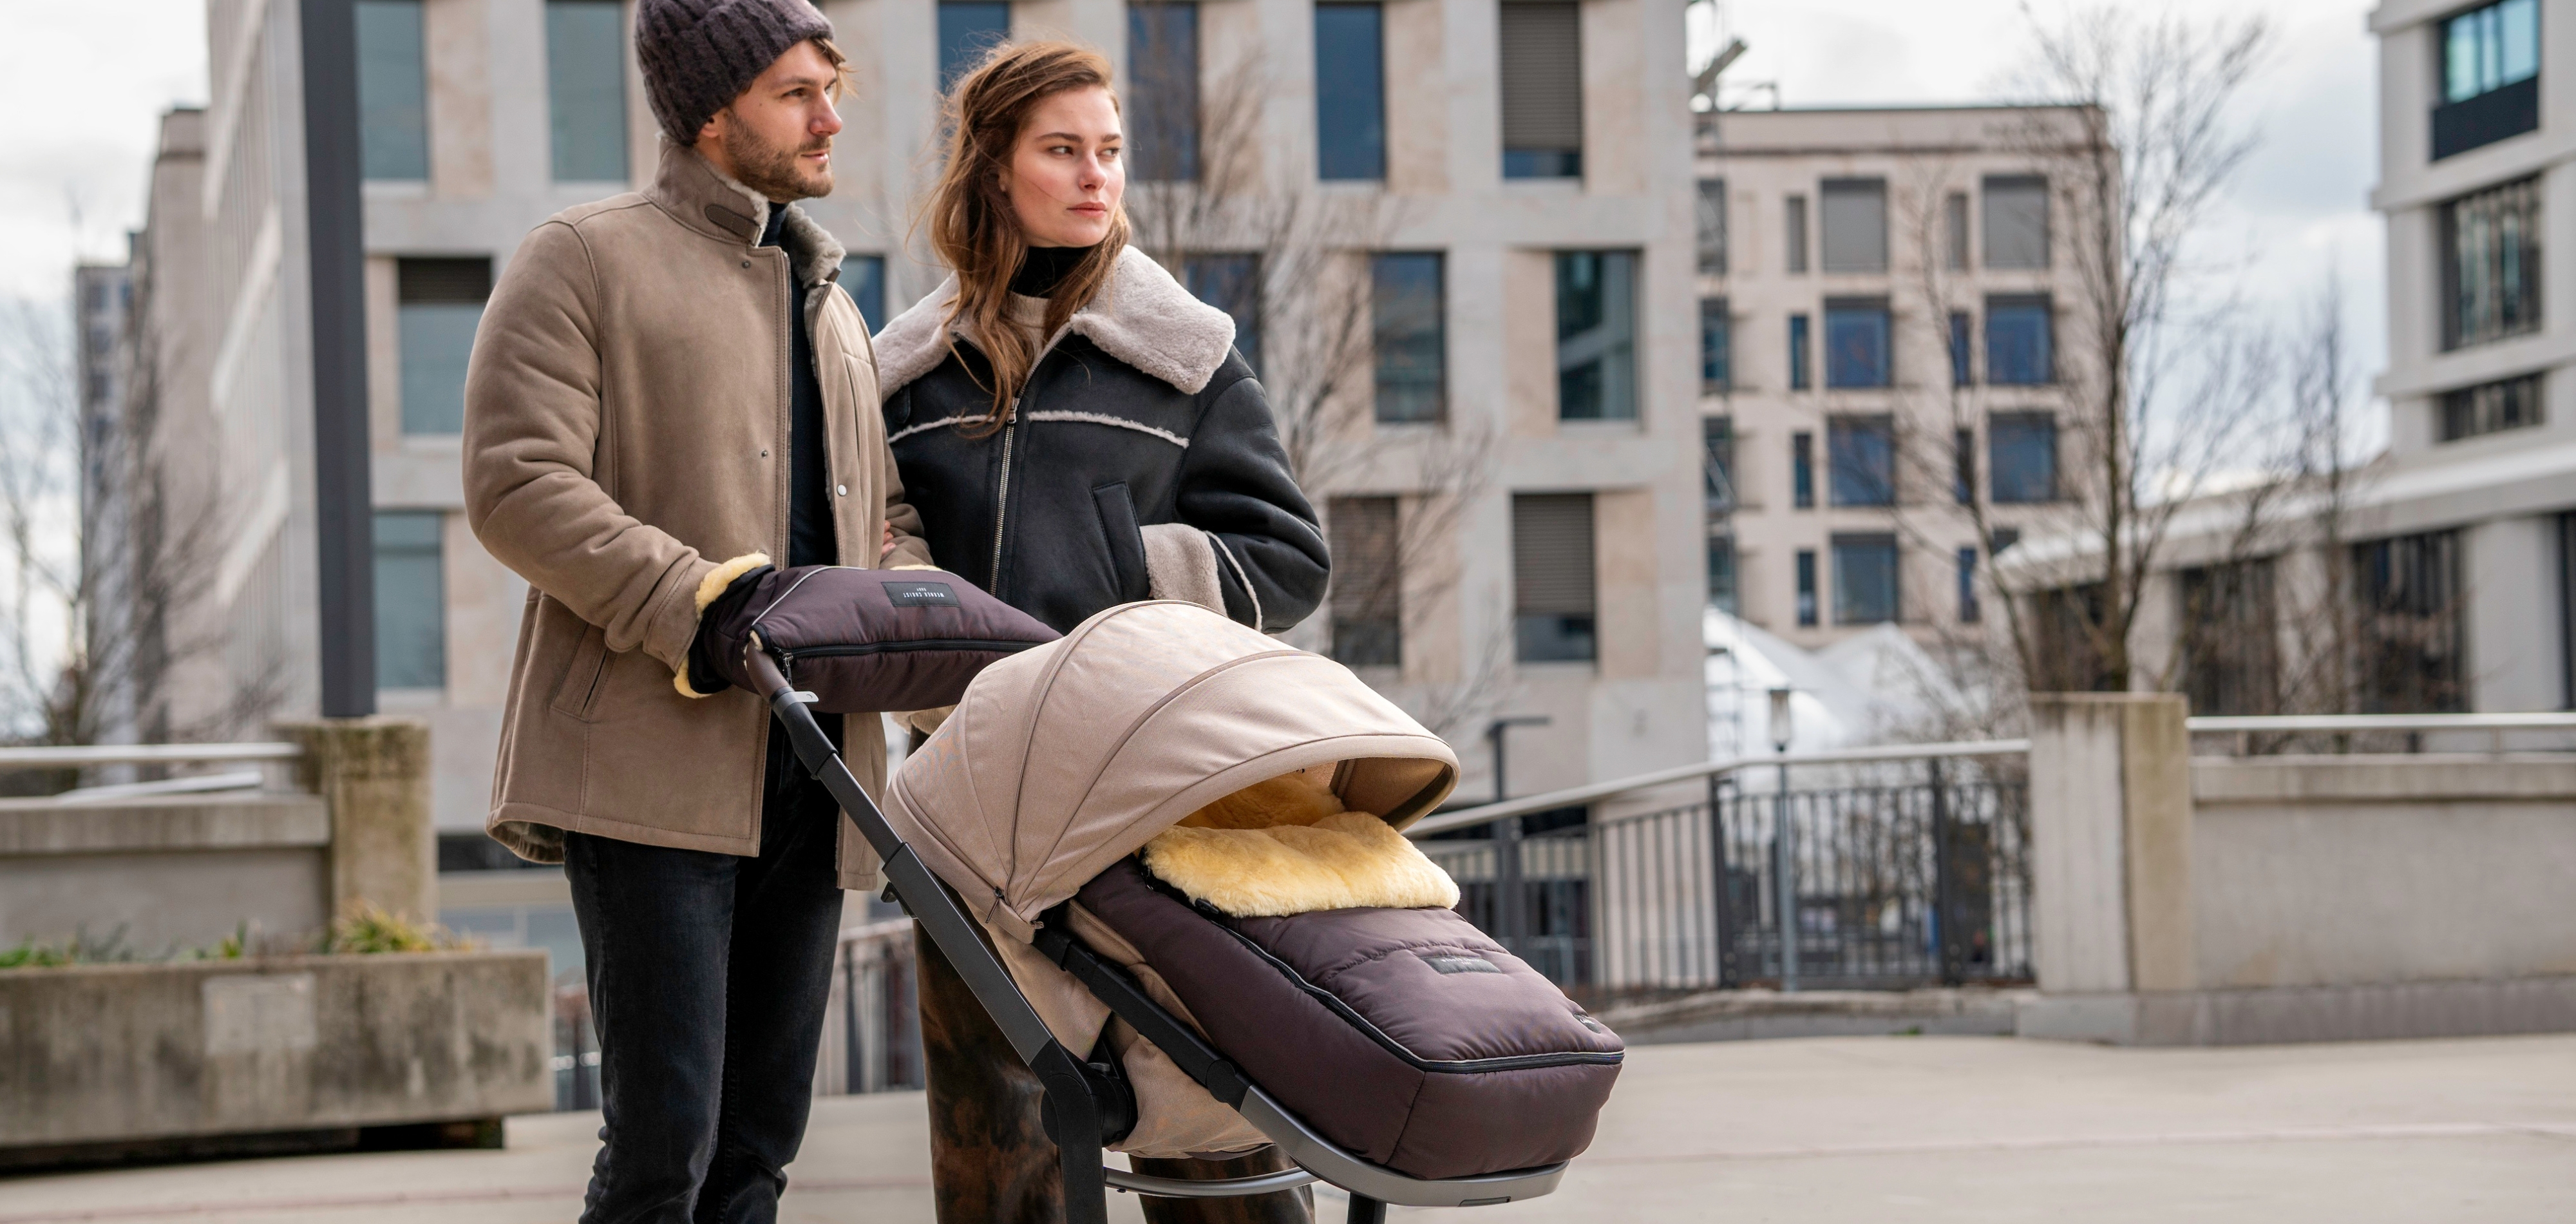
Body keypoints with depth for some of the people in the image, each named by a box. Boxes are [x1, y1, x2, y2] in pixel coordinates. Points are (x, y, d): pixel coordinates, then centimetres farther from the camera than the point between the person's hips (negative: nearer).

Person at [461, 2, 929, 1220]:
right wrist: (699, 607, -20)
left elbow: (890, 518, 26)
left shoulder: (831, 306, 25)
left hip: (809, 779, 7)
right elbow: (516, 486, -9)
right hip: (652, 764, -7)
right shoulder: (585, 261, 2)